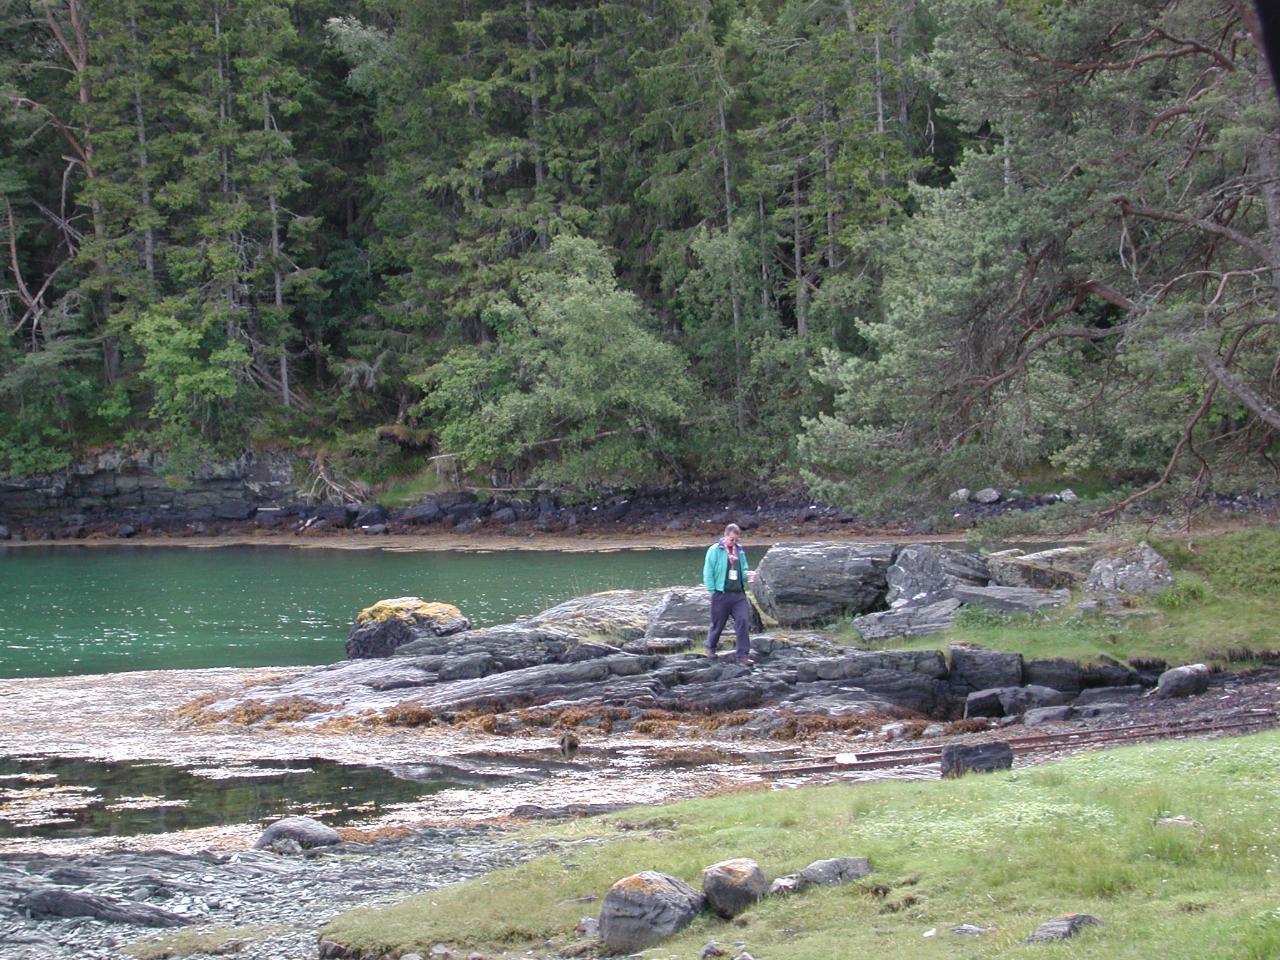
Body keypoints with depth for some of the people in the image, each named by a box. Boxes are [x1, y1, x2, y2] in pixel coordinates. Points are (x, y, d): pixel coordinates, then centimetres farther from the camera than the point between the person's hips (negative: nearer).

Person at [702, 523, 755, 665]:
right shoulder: (715, 550, -6)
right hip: (721, 594, -4)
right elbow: (708, 572, -6)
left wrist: (748, 575, -3)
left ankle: (742, 654, -6)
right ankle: (711, 648, 35)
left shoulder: (740, 550, 10)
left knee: (743, 621, -8)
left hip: (739, 593, 4)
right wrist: (712, 591, -9)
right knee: (718, 624, 10)